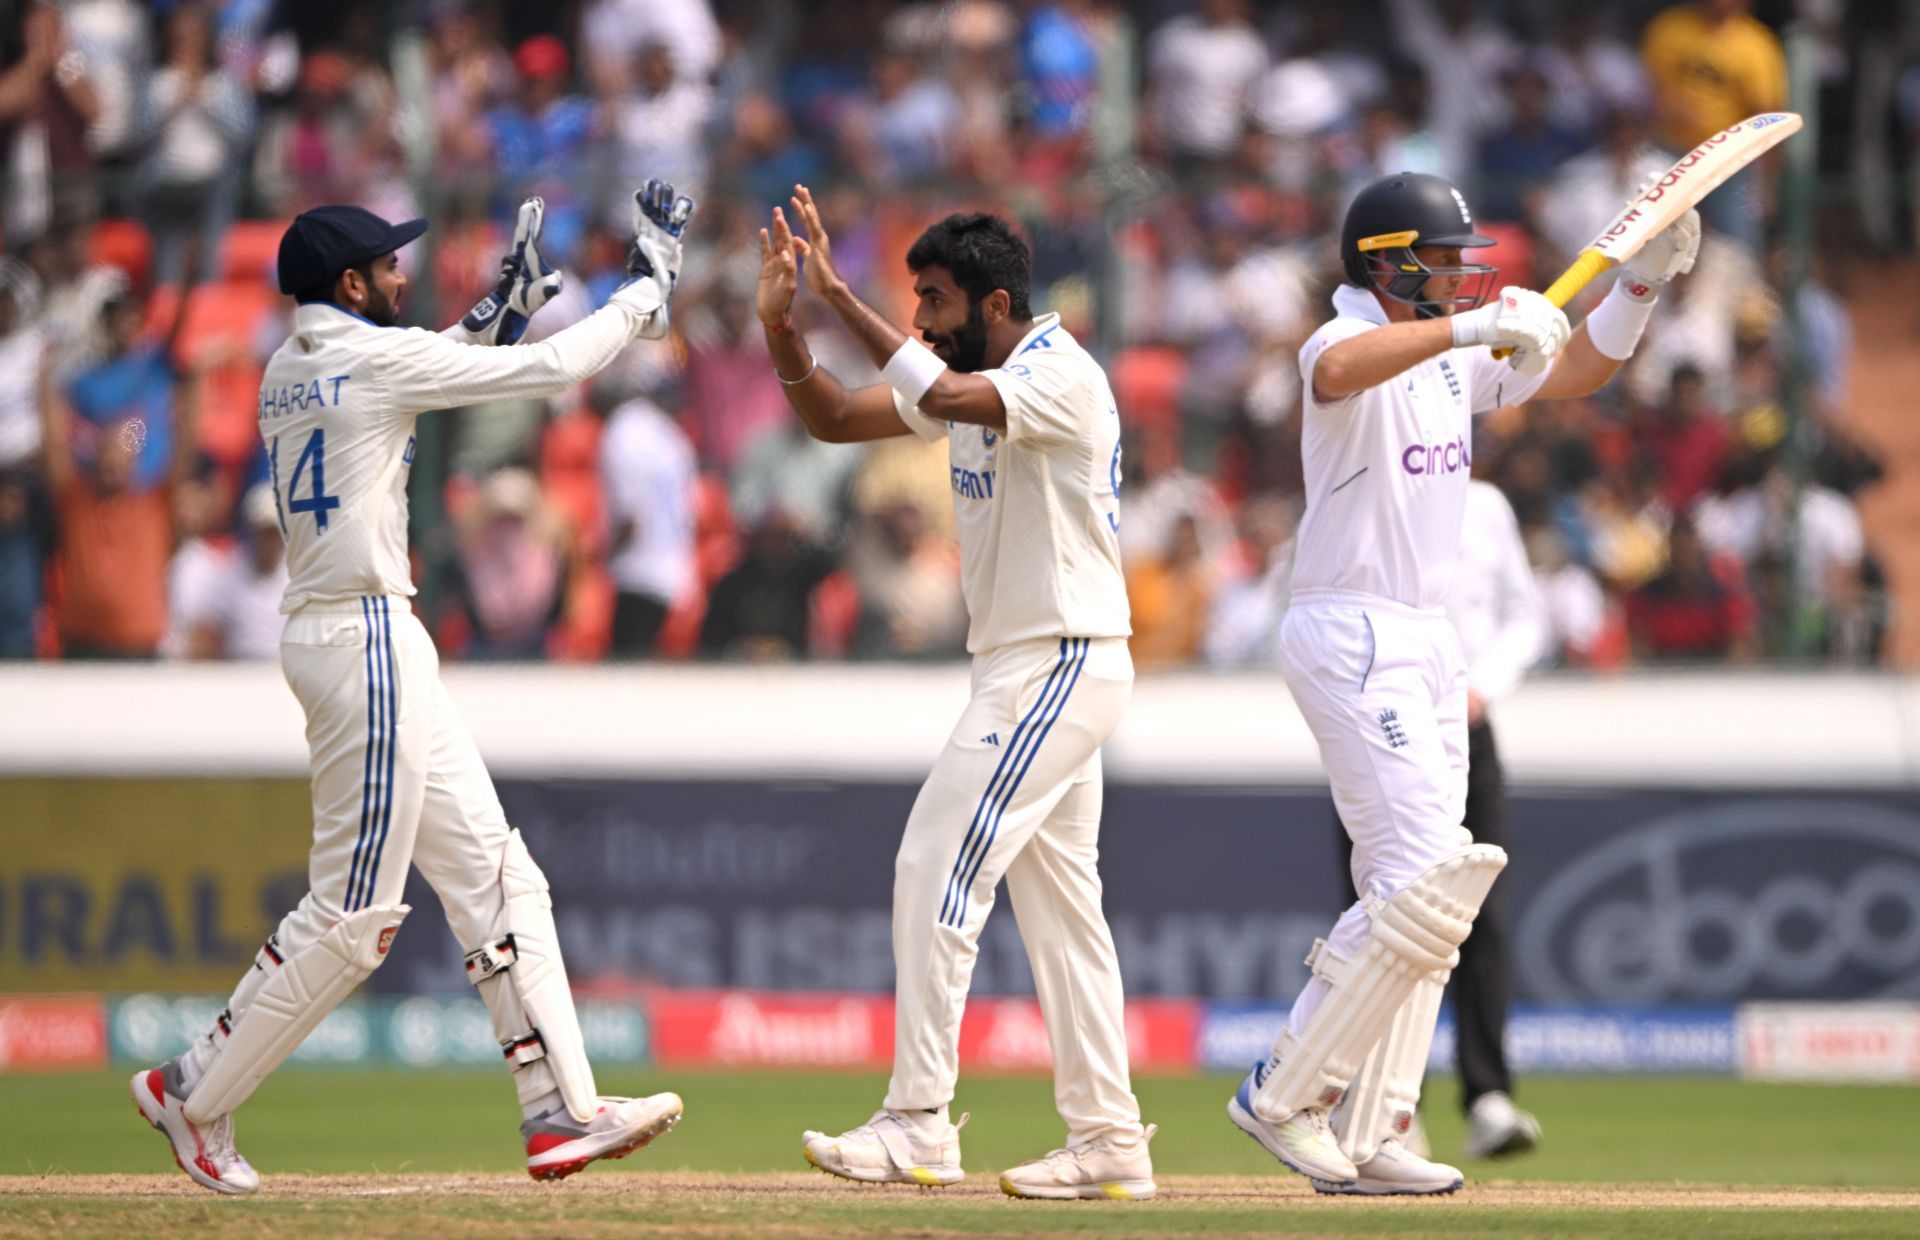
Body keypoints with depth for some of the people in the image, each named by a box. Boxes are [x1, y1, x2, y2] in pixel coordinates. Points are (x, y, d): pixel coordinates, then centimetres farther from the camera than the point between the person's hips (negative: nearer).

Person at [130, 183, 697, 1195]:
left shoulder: (286, 373, 12)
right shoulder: (377, 357, -12)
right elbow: (558, 368, -9)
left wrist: (495, 315, 26)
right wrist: (648, 282, 3)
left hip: (328, 639, 10)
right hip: (368, 641, -10)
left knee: (494, 878, 8)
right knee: (353, 909, -5)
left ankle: (560, 1111, 6)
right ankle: (194, 1094, 3)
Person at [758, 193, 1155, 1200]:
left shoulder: (1063, 376, -16)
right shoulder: (976, 381, 12)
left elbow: (941, 395, -33)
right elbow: (834, 419, 14)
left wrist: (839, 296, -28)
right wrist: (780, 325, -2)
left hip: (1062, 662, -10)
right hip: (1025, 668, 10)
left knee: (938, 874, -14)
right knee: (1057, 901, 10)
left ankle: (919, 1123, -15)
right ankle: (1108, 1143, 11)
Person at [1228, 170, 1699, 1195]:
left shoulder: (1453, 359, 13)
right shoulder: (1351, 346, -14)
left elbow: (1572, 372, 19)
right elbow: (1340, 367, -39)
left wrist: (1640, 282, 3)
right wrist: (1472, 325, -45)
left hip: (1425, 645, 10)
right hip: (1351, 638, -10)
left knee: (1412, 895, 8)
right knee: (1429, 878, -17)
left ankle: (1365, 1139, 10)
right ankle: (1285, 1099, -11)